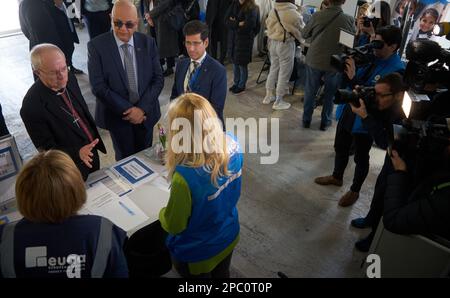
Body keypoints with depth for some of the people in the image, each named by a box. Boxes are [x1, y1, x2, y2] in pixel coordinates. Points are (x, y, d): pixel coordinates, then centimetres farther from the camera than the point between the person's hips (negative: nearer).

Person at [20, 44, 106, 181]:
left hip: (92, 153, 6)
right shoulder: (32, 106, -28)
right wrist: (78, 153, -37)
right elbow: (47, 149, -21)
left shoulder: (70, 79, -9)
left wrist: (96, 140, 13)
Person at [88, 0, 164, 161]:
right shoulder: (96, 45, -12)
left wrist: (143, 108, -16)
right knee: (125, 158, 13)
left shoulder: (148, 42, -4)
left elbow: (158, 79, -4)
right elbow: (98, 86, -14)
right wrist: (127, 109, -17)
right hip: (117, 115, -2)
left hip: (146, 113, 2)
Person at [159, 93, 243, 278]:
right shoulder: (232, 145, -22)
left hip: (197, 253, -4)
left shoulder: (185, 176, -41)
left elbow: (174, 226, -21)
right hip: (229, 237, 5)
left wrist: (162, 213, -2)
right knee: (222, 274, 32)